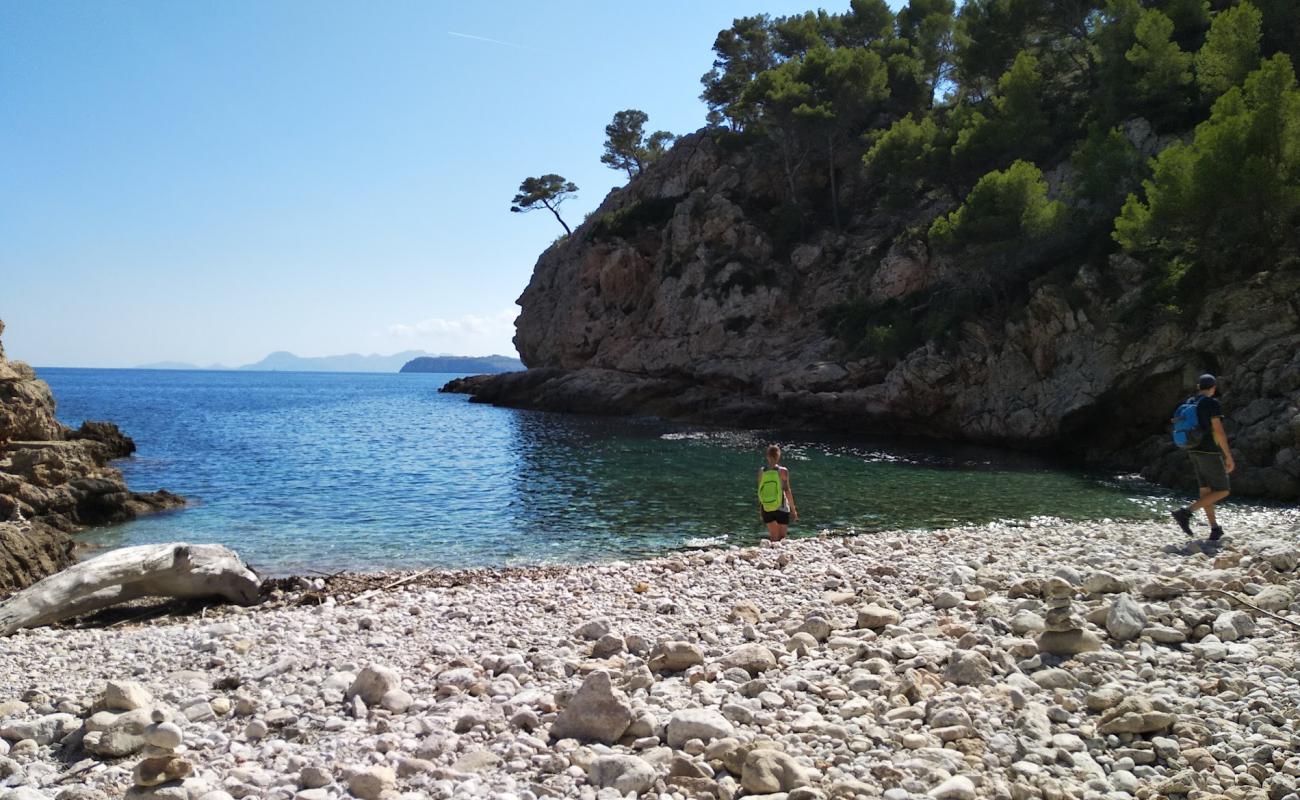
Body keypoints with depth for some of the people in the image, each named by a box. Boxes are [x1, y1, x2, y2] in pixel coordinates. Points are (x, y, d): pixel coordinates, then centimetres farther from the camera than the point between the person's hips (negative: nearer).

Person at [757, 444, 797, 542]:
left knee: (773, 537, 14)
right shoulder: (782, 471, -10)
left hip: (766, 509, 3)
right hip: (781, 508, -3)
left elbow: (760, 491, 6)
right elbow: (787, 491, -10)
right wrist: (793, 509, -2)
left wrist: (760, 508, 18)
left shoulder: (761, 471, 1)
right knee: (782, 538, 8)